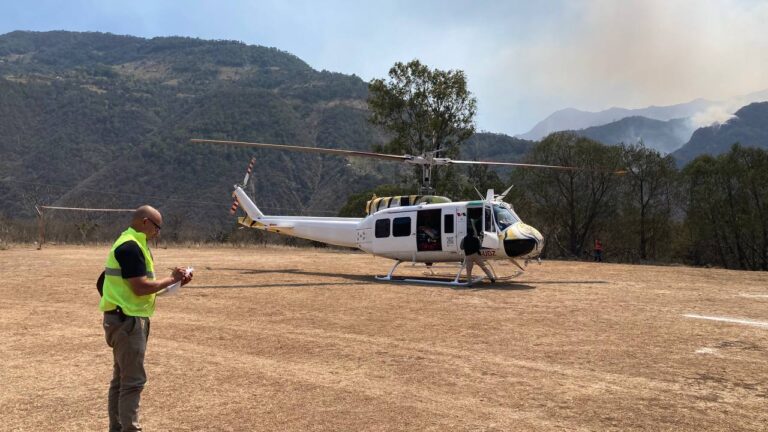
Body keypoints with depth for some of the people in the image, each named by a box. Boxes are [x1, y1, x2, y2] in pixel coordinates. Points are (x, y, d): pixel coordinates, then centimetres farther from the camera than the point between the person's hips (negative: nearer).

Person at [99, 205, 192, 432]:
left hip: (125, 320, 11)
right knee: (133, 380, -6)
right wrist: (171, 279, -12)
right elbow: (140, 287, -23)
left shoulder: (130, 244, 15)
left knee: (121, 379, 16)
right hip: (127, 320, -11)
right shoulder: (131, 247, -17)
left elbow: (139, 284, 15)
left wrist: (174, 281, 6)